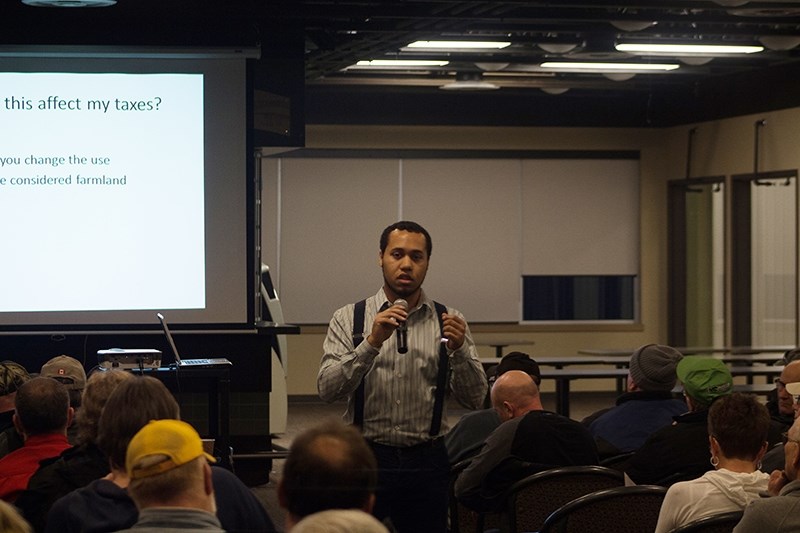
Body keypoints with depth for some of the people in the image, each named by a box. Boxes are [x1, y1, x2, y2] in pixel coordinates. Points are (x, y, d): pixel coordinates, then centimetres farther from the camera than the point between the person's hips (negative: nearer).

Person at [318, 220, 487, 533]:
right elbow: (327, 389, -10)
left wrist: (458, 350, -17)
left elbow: (474, 399, 0)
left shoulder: (448, 322, 5)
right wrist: (372, 343, -22)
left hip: (426, 462, 1)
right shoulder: (349, 319, 1)